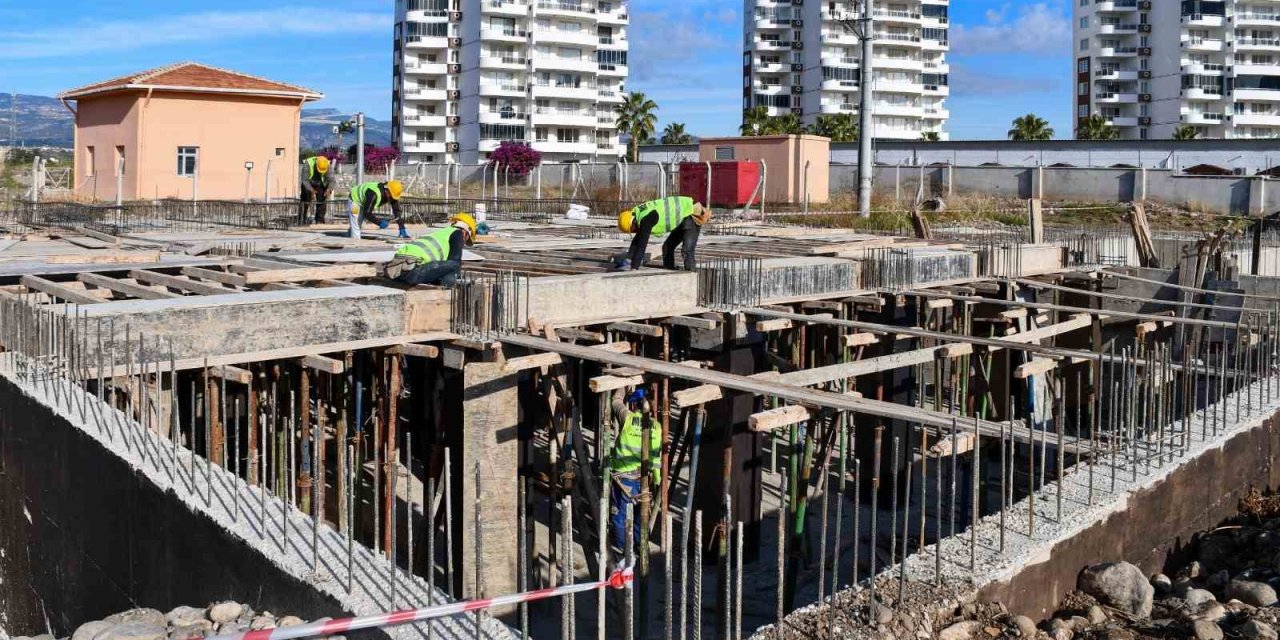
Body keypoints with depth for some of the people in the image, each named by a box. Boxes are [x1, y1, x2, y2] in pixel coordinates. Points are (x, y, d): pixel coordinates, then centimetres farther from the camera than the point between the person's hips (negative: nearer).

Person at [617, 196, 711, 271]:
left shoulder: (646, 219, -23)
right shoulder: (641, 214, 7)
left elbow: (641, 245, -25)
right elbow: (636, 240, 19)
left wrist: (634, 268, -23)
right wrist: (628, 260, 20)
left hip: (692, 216, -11)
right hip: (684, 218, 11)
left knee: (687, 250, -23)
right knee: (667, 247, 13)